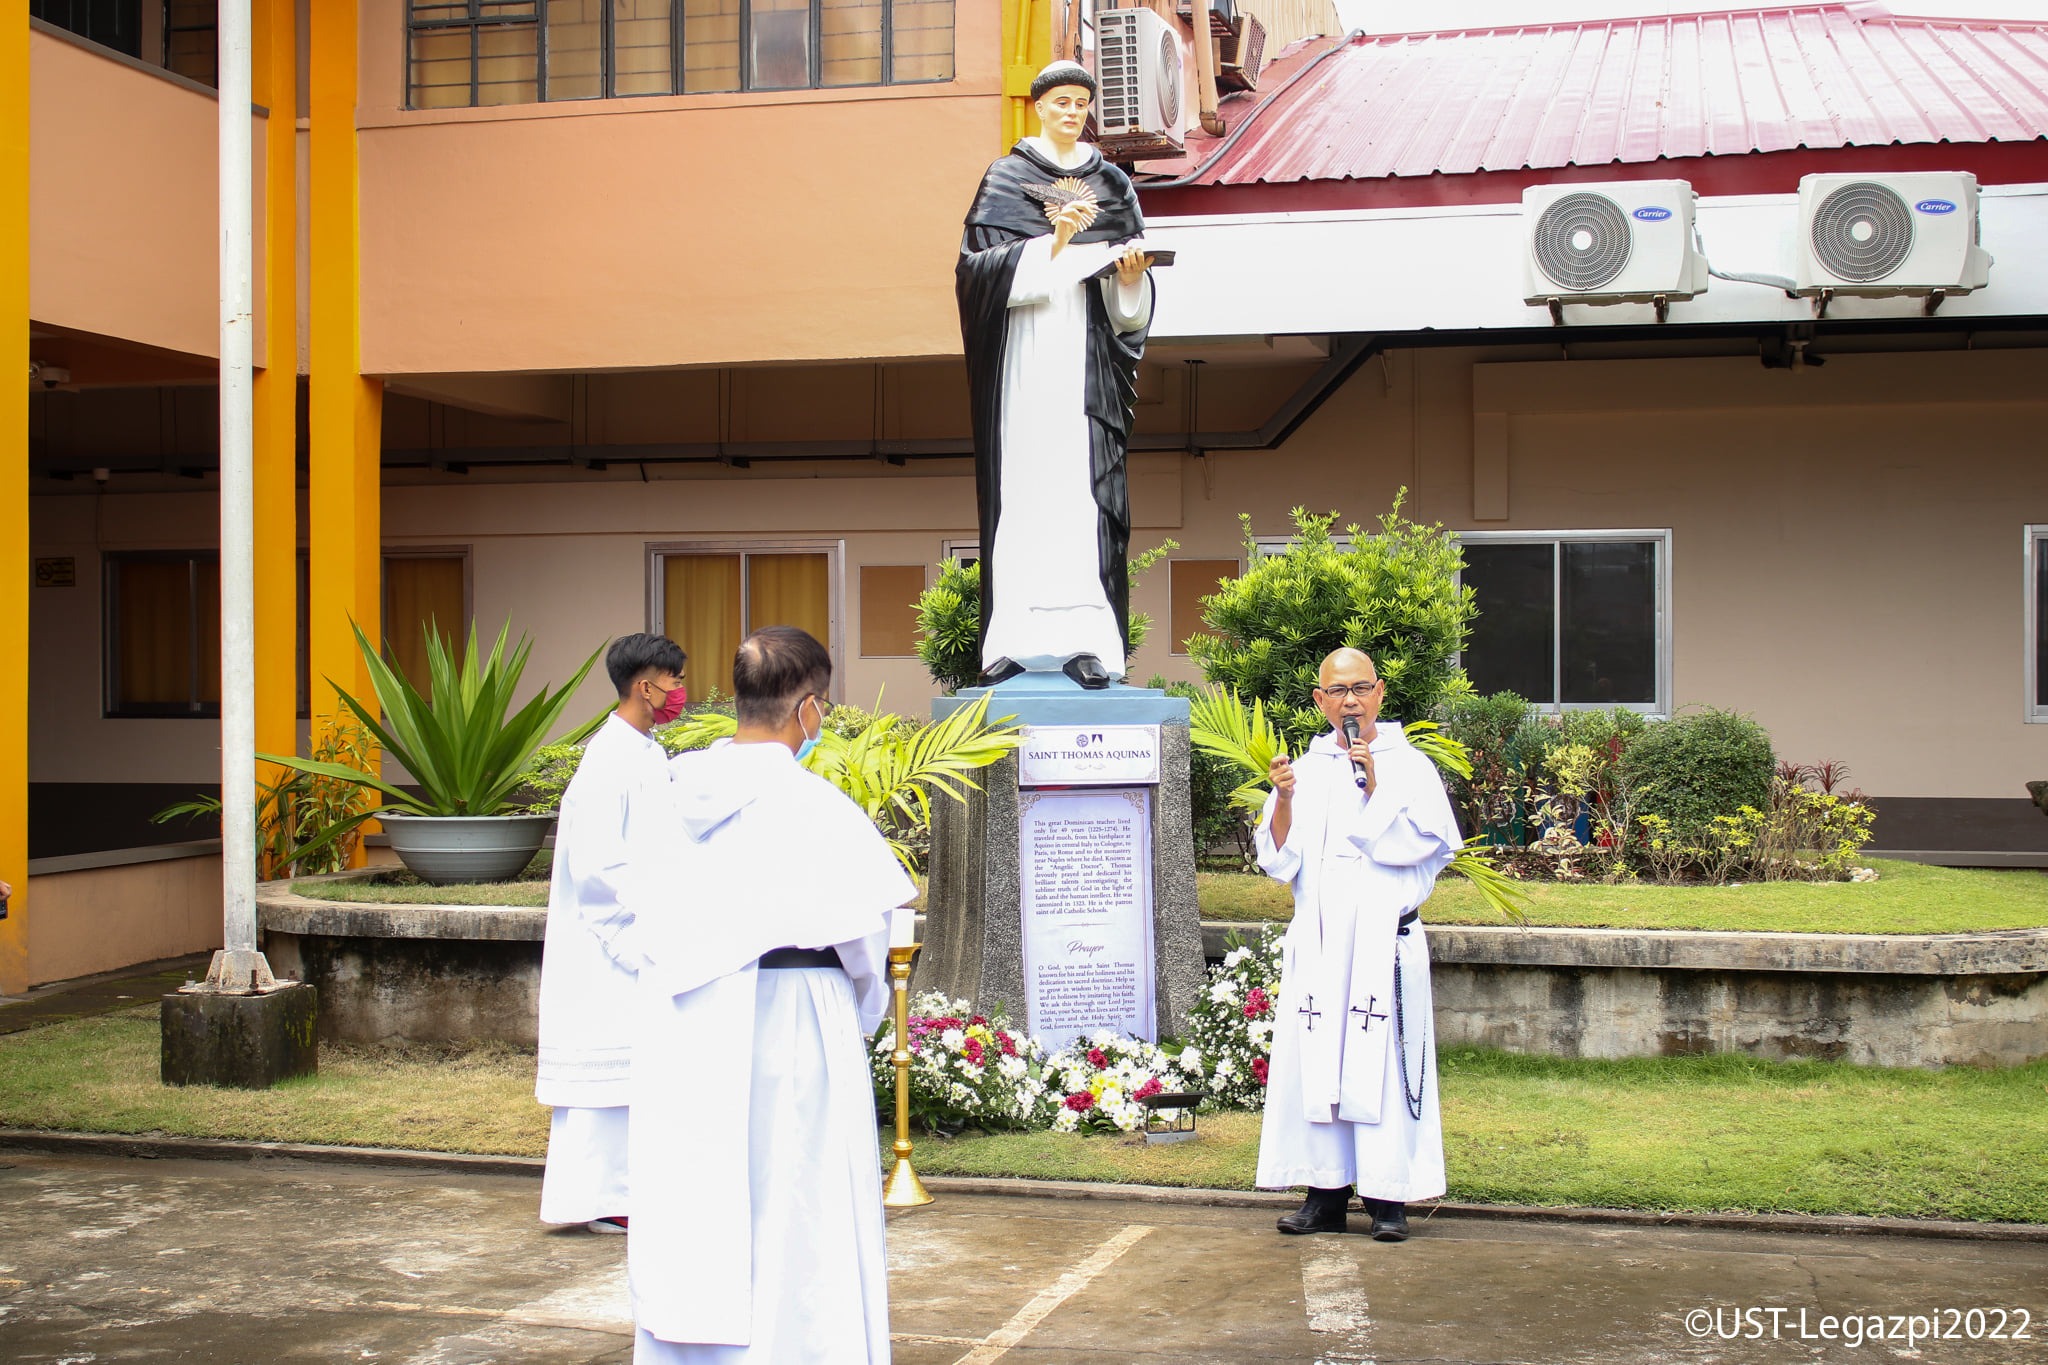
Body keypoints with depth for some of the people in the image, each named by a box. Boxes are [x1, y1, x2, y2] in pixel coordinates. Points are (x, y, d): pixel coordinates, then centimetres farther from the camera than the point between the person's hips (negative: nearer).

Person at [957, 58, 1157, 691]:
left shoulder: (1113, 184, 15)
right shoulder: (1004, 179, 9)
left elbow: (1128, 304, 12)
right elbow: (983, 265, -5)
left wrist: (1131, 273, -10)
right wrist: (1053, 245, -18)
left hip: (1085, 349, 1)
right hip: (1023, 348, -1)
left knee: (1081, 484, -8)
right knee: (1020, 485, -5)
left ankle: (1086, 640, -13)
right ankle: (1012, 638, -5)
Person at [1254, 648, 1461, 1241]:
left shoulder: (1410, 766, 4)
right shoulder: (1306, 770, 13)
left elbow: (1427, 842, -9)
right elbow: (1280, 860, 9)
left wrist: (1373, 790, -15)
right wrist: (1283, 802, -7)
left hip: (1383, 941, -3)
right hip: (1317, 943, 3)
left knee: (1382, 1062, -5)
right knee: (1314, 1062, 2)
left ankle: (1388, 1196, 2)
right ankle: (1326, 1192, 11)